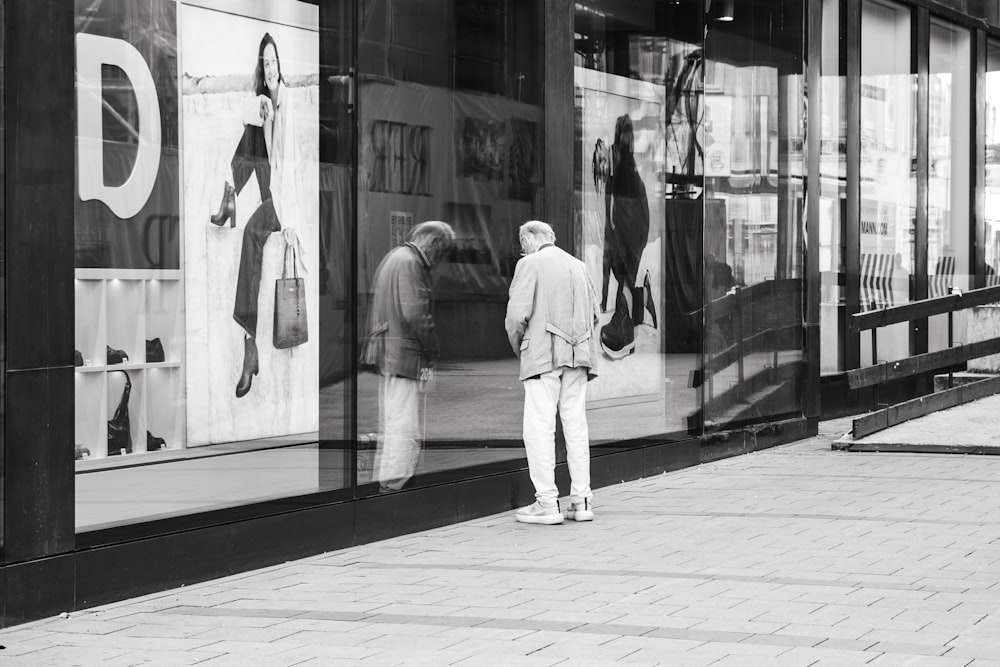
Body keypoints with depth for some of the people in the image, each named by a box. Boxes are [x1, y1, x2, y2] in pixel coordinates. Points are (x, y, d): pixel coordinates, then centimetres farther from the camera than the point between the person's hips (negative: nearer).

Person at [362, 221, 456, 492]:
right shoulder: (409, 263, -13)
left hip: (387, 356, 11)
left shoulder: (392, 257, 19)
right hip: (402, 356, -11)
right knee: (405, 431, -11)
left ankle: (383, 485, 18)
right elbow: (415, 314, -21)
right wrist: (433, 352, -9)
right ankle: (395, 487, -13)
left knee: (389, 427, 14)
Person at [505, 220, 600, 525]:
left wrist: (518, 348, 5)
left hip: (543, 354, -6)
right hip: (578, 354, 6)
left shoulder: (530, 264, -2)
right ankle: (581, 499, 8)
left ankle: (547, 502, -9)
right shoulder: (578, 265, 16)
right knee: (576, 425, 8)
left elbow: (517, 314, -10)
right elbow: (594, 314, 16)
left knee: (540, 426, -5)